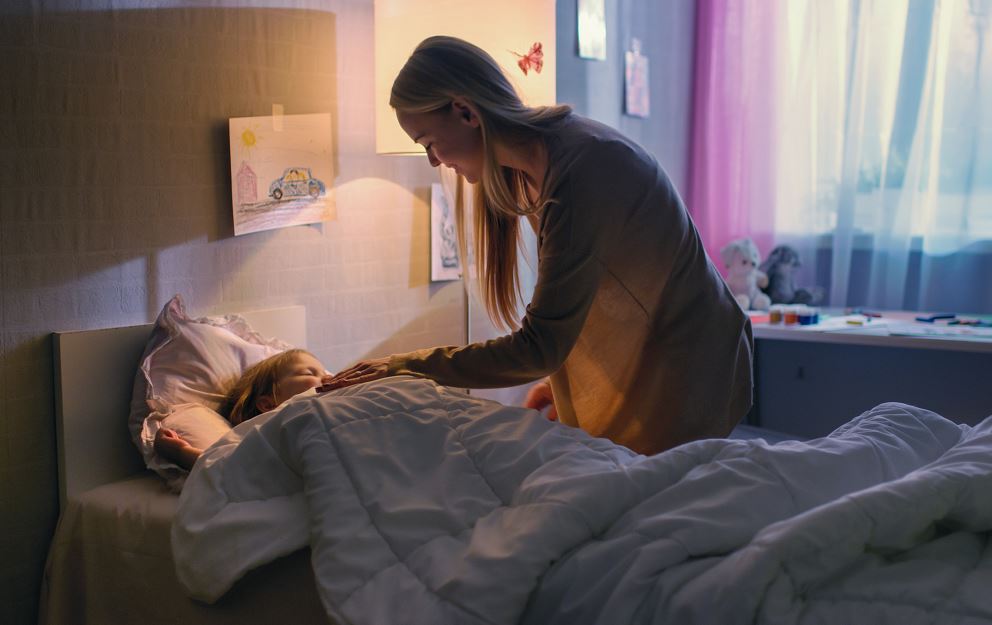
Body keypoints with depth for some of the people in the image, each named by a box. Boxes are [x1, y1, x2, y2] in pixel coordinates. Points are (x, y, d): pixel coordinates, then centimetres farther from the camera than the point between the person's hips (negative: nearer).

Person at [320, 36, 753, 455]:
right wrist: (559, 381, 6)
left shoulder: (578, 172, -30)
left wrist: (407, 366, -22)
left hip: (685, 375, -8)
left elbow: (539, 347, -28)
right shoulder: (527, 168, 0)